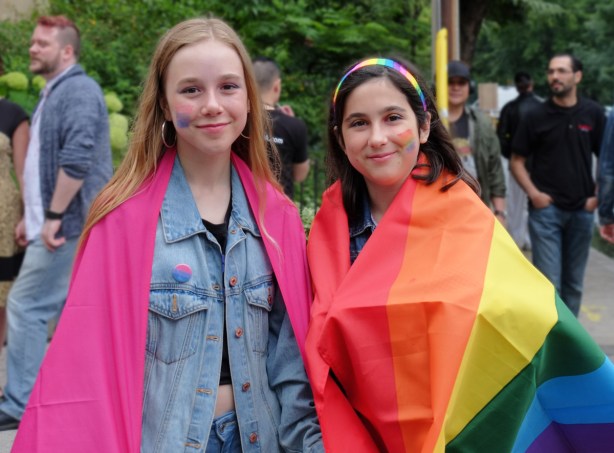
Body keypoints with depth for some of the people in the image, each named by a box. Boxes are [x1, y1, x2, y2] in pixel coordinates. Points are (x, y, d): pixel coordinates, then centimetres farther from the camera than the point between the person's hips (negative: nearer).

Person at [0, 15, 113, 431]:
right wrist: (34, 215, 22)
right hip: (64, 222, 10)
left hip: (68, 224, -10)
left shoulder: (77, 91, -13)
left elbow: (77, 160, -25)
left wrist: (53, 217, -23)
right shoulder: (56, 93, 19)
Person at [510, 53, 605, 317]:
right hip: (546, 208, -2)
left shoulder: (593, 114, 2)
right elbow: (517, 160, 3)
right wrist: (533, 193, -10)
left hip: (581, 210, 2)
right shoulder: (536, 116, -1)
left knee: (574, 283, 13)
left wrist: (599, 195, 0)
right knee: (548, 282, -5)